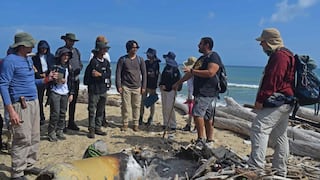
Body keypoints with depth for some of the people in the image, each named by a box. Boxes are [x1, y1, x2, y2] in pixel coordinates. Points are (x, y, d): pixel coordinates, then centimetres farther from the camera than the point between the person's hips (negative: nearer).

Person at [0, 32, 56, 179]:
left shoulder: (28, 60, 15)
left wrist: (45, 80, 6)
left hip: (34, 102, 9)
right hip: (21, 104, -8)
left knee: (34, 138, 13)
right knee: (23, 139, -6)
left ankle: (28, 165, 26)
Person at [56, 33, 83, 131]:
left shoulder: (76, 51, 15)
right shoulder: (60, 51, -1)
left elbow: (80, 64, 19)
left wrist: (78, 70, -1)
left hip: (75, 80, 6)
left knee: (73, 102, 11)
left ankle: (71, 122, 21)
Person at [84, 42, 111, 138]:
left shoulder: (106, 62, 10)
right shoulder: (93, 61, -8)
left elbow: (108, 74, -1)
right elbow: (88, 74, -11)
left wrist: (100, 74, -16)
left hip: (103, 89, 6)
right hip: (94, 90, -6)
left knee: (101, 110, 11)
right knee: (92, 110, -2)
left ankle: (98, 128, 21)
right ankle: (91, 130, 5)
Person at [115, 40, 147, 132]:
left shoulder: (140, 60, 7)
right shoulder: (122, 59, 2)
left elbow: (144, 73, 9)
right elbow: (118, 73, 1)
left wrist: (143, 87, 3)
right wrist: (118, 86, -7)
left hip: (137, 87, 1)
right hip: (125, 87, -1)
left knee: (136, 106, 3)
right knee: (125, 106, 0)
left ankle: (136, 124, 14)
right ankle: (125, 124, 13)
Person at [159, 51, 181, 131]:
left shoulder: (175, 69, -10)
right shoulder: (166, 68, 14)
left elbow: (178, 80, -12)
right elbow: (162, 78, 18)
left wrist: (175, 88, -16)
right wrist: (161, 85, 3)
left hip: (171, 91, -8)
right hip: (164, 90, 8)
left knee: (170, 108, -7)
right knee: (164, 108, 11)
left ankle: (172, 125, 3)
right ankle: (165, 123, 21)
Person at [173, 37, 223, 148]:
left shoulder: (213, 56, -6)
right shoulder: (201, 58, 22)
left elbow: (210, 73, -22)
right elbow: (190, 74, 29)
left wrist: (192, 71, -17)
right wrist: (178, 83, 30)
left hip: (208, 92, -9)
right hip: (200, 92, 9)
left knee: (197, 114, -17)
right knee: (207, 118, 10)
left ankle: (201, 141, -10)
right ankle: (209, 141, 16)